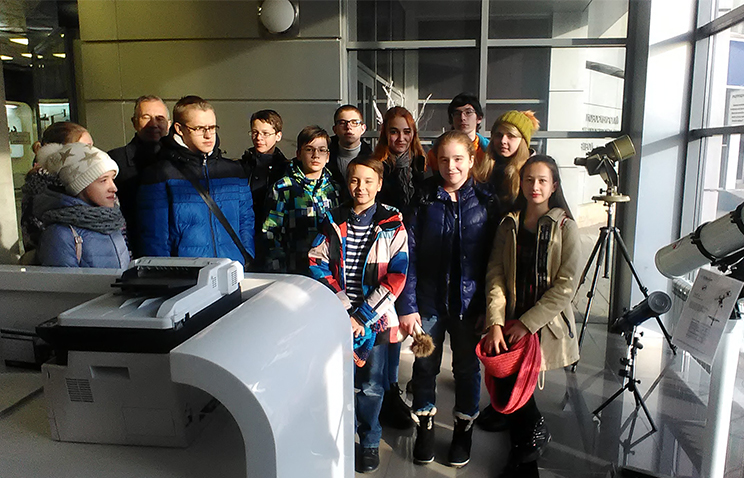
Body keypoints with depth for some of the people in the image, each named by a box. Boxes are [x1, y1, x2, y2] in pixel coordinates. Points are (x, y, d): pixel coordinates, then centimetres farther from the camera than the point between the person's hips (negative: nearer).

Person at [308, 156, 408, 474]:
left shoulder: (392, 225, -4)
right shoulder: (333, 222, 3)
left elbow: (396, 277, -8)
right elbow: (318, 266, -2)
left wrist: (363, 316, -13)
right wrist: (345, 311, -12)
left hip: (375, 317, -1)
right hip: (339, 316, 2)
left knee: (371, 385, 8)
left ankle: (370, 441, 32)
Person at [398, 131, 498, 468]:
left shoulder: (485, 202, -4)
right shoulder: (424, 200, -5)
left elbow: (494, 259, -3)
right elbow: (409, 255, -7)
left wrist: (488, 307, -7)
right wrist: (407, 305, -11)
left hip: (469, 301, 0)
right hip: (429, 301, 0)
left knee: (467, 367, 15)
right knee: (425, 366, 13)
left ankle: (464, 429, 37)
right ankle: (424, 426, 35)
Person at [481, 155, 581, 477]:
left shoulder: (565, 227, -5)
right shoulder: (508, 225, 6)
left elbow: (566, 286, -10)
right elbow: (495, 275, -1)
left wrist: (527, 323, -13)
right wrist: (495, 324, -12)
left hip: (545, 325, -3)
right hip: (511, 323, 3)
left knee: (514, 383, -5)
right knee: (506, 382, 3)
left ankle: (533, 435, 27)